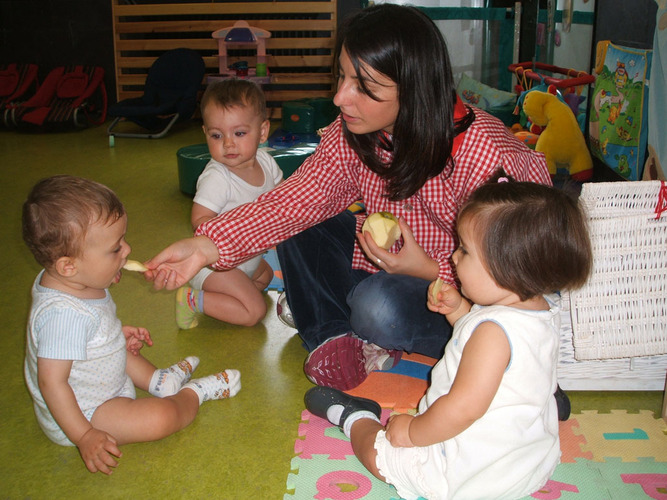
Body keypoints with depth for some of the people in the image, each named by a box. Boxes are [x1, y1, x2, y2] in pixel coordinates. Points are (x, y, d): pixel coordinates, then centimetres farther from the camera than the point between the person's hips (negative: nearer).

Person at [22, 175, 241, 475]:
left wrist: (118, 335, 5)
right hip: (79, 414, -10)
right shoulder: (64, 314, -37)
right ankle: (195, 392, 6)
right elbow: (52, 382, -35)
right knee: (160, 417, -21)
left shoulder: (62, 282, -7)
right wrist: (84, 437, -31)